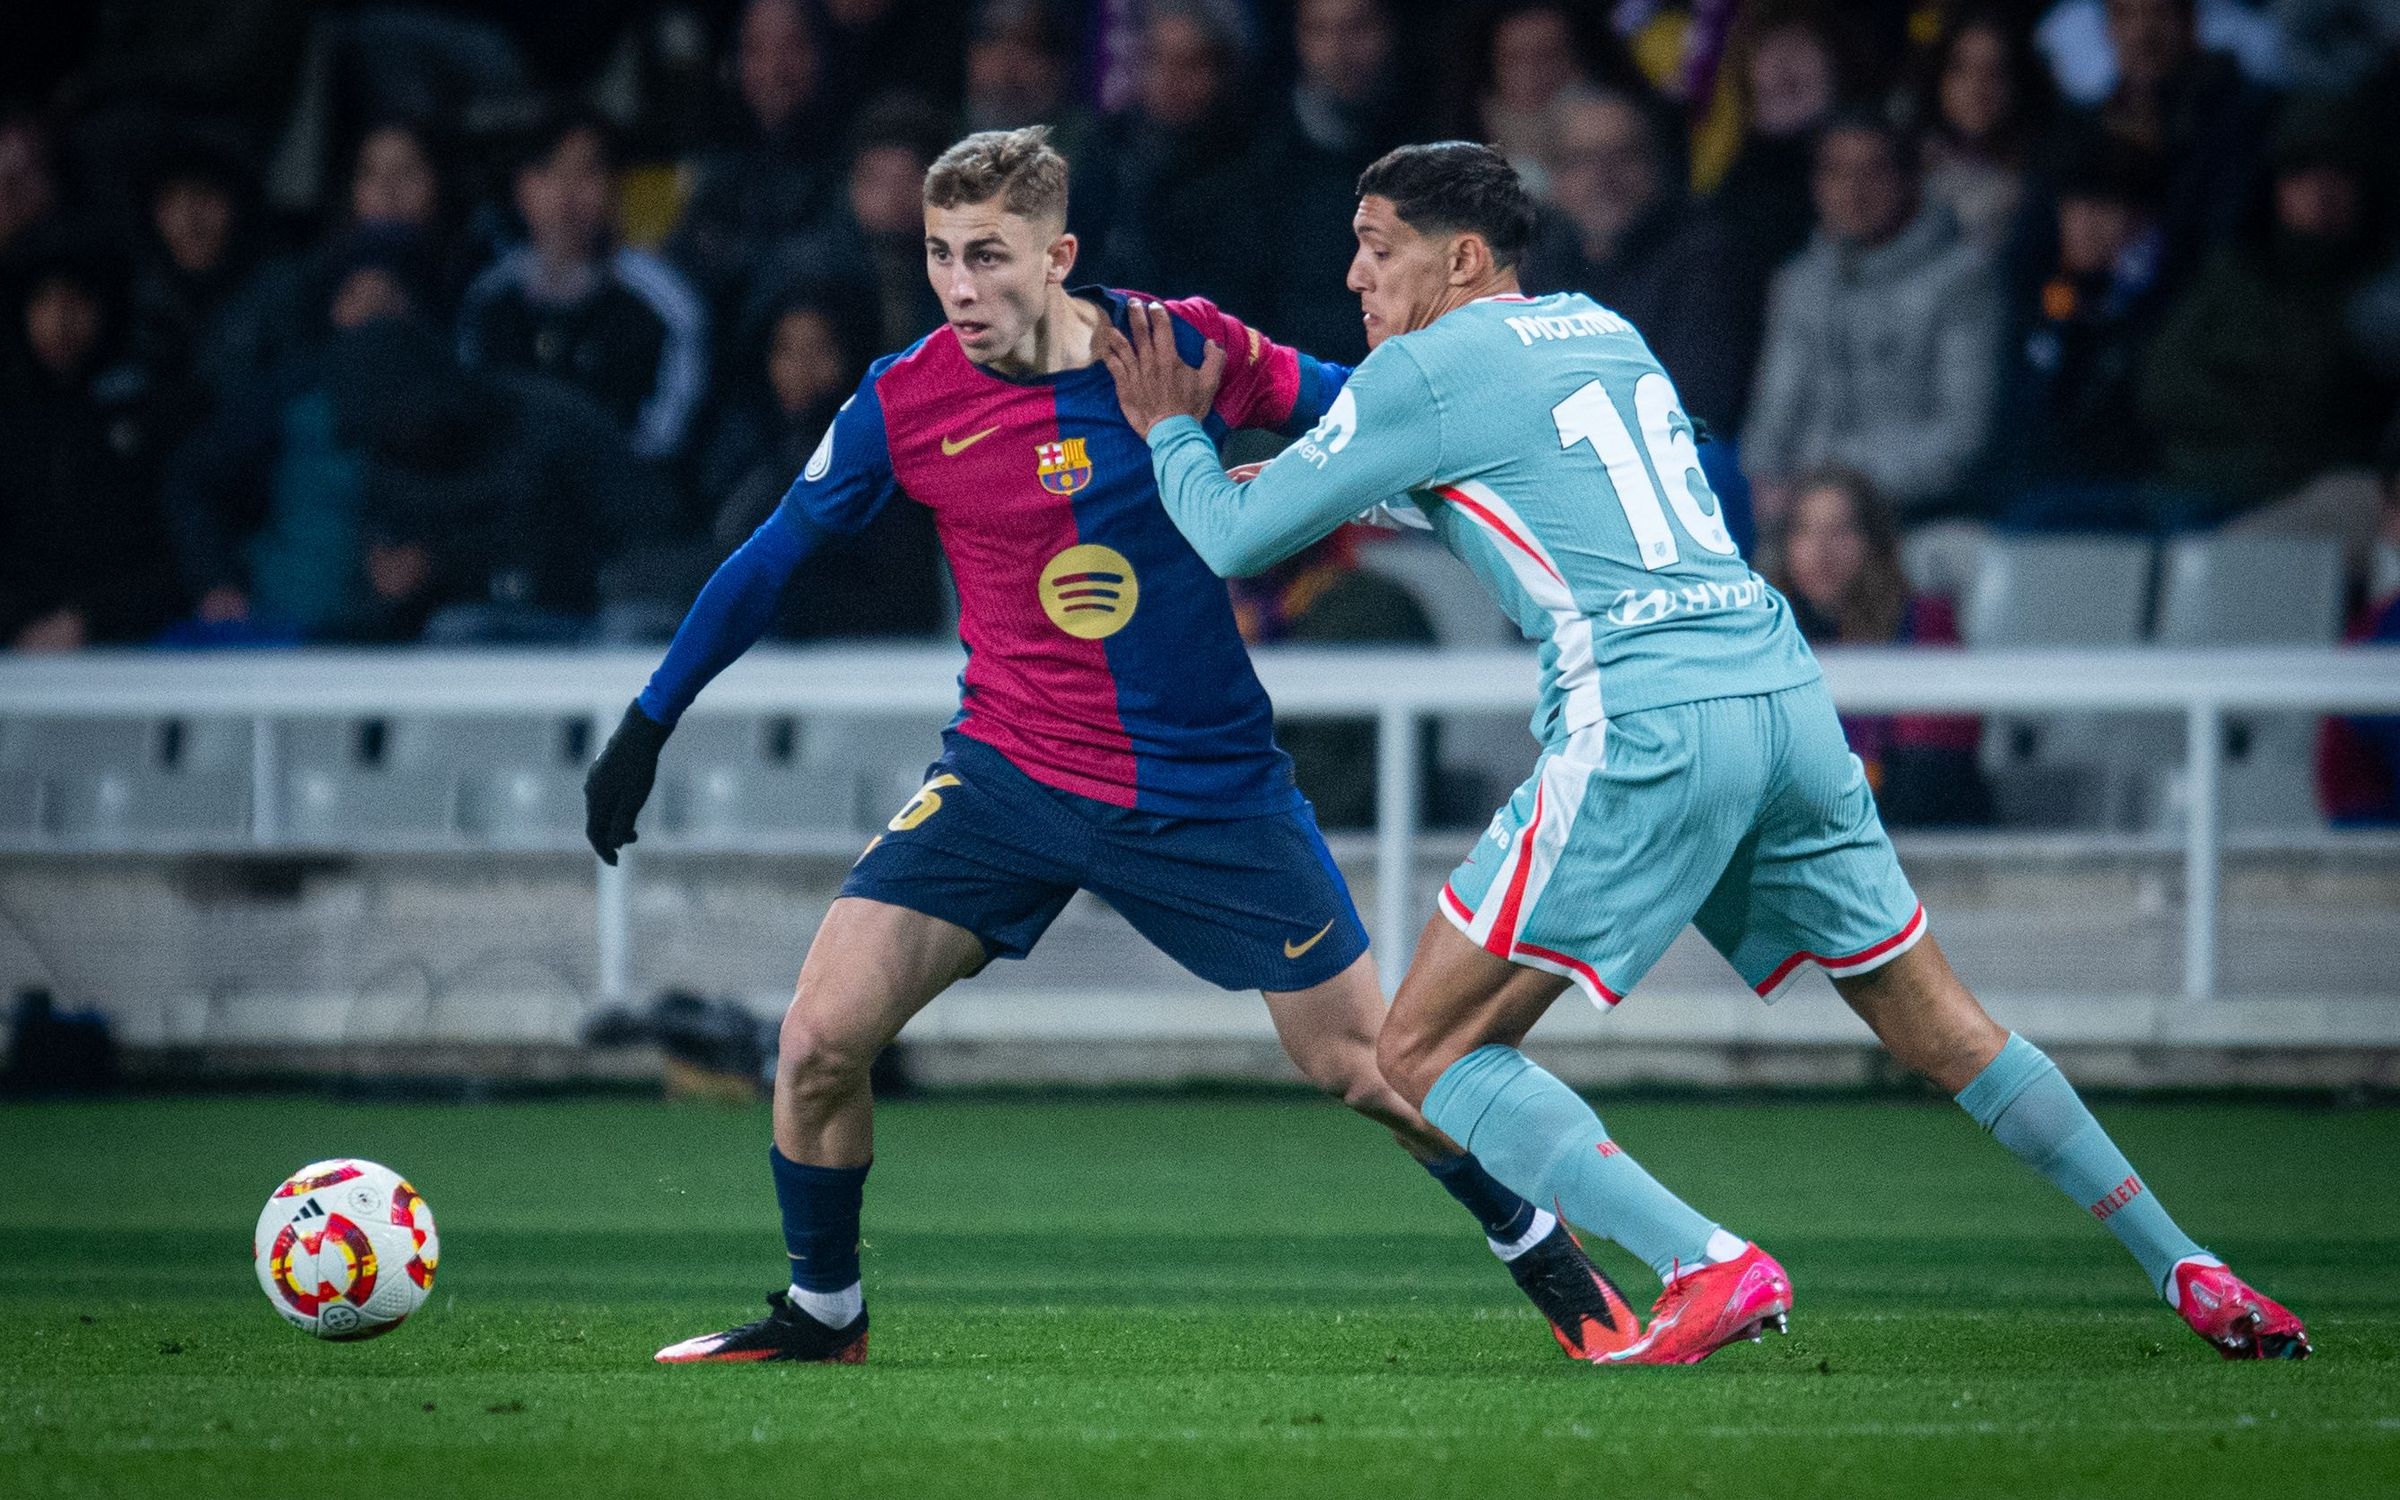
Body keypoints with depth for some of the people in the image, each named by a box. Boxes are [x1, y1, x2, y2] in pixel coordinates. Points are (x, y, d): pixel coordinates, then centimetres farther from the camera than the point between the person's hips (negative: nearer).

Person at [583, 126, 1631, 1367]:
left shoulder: (1180, 347, -13)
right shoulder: (905, 402, -9)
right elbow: (772, 557, 4)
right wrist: (647, 727, 7)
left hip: (1208, 788, -1)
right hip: (1008, 777, 1)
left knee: (1363, 1067, 3)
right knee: (819, 1043, -11)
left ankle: (1540, 1255, 29)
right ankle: (821, 1313, 14)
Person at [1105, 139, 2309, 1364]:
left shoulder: (1425, 370, 1)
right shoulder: (1602, 330, 23)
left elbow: (1236, 536, 7)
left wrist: (1171, 434, 27)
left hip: (1648, 724, -7)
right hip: (1784, 686, 8)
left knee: (1425, 1050, -2)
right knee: (1934, 1026, 20)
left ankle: (1713, 1270, -16)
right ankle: (2187, 1273, 20)